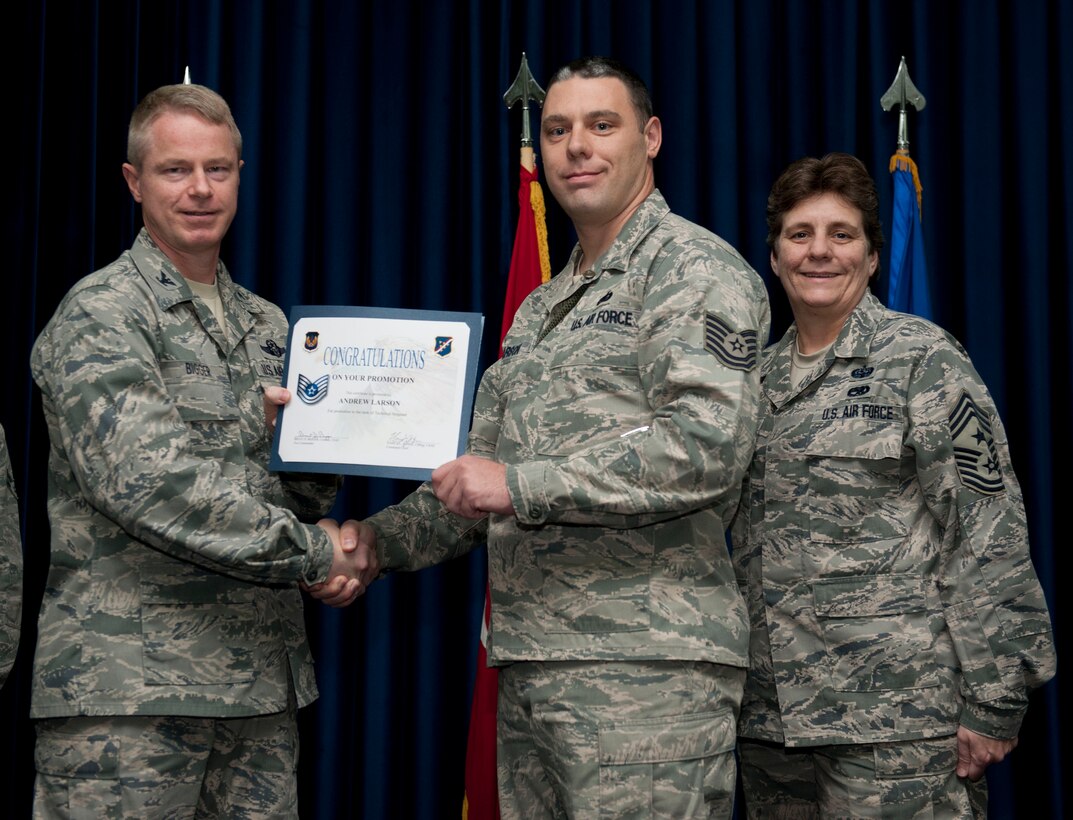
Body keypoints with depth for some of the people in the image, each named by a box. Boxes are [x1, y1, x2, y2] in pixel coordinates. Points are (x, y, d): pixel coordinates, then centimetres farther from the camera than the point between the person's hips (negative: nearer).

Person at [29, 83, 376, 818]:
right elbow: (146, 482, -18)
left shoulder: (268, 325, 18)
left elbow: (313, 492, 18)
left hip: (261, 685, 7)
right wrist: (312, 552, -14)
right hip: (129, 688, -6)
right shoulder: (98, 316, -5)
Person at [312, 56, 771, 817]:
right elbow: (482, 473, 23)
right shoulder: (539, 310, 22)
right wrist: (379, 540, 7)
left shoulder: (696, 269, -5)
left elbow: (708, 447, -19)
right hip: (528, 664, 8)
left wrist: (521, 485, -18)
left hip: (645, 665, -8)